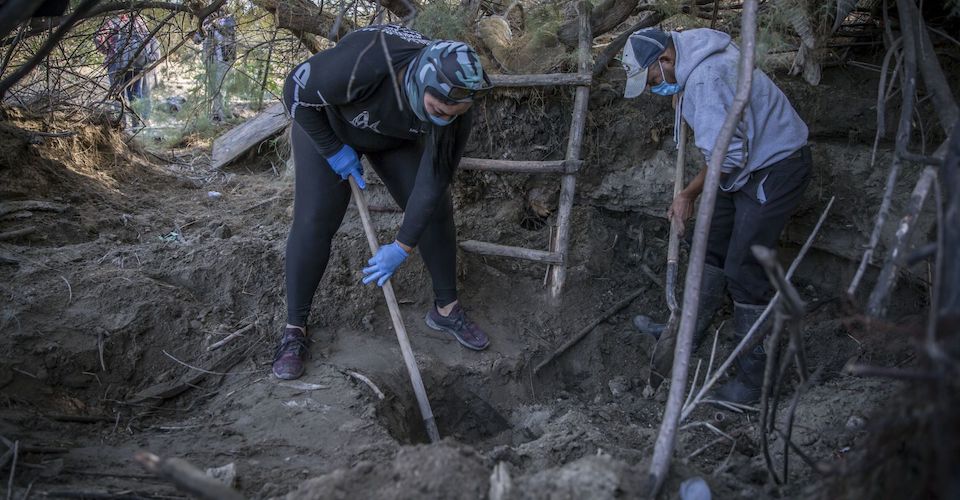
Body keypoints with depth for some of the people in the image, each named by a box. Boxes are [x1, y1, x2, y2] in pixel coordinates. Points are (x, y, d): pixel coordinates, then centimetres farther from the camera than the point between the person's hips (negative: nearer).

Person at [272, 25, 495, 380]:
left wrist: (403, 247, -23)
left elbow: (432, 183, -23)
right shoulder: (365, 62, -44)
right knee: (314, 221, -13)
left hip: (395, 138, 4)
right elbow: (297, 91, -27)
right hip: (325, 122, -3)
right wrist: (333, 150, -23)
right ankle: (294, 328, 2)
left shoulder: (455, 106, -30)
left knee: (436, 207, -5)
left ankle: (446, 309, 13)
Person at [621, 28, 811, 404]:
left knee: (743, 269, -9)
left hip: (775, 169, -11)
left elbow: (725, 155, -28)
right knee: (713, 243, 17)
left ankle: (753, 378, 0)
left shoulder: (705, 80, -28)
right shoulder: (693, 59, 4)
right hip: (750, 163, 11)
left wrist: (688, 195, -14)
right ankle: (690, 330, 32)